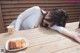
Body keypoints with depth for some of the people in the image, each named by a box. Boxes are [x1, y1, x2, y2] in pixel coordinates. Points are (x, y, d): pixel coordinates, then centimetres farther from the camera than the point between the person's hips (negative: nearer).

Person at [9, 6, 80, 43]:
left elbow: (60, 28, -38)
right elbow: (20, 17, -21)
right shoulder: (36, 10, -29)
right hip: (16, 27, -1)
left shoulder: (51, 25, -20)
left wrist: (74, 35, -56)